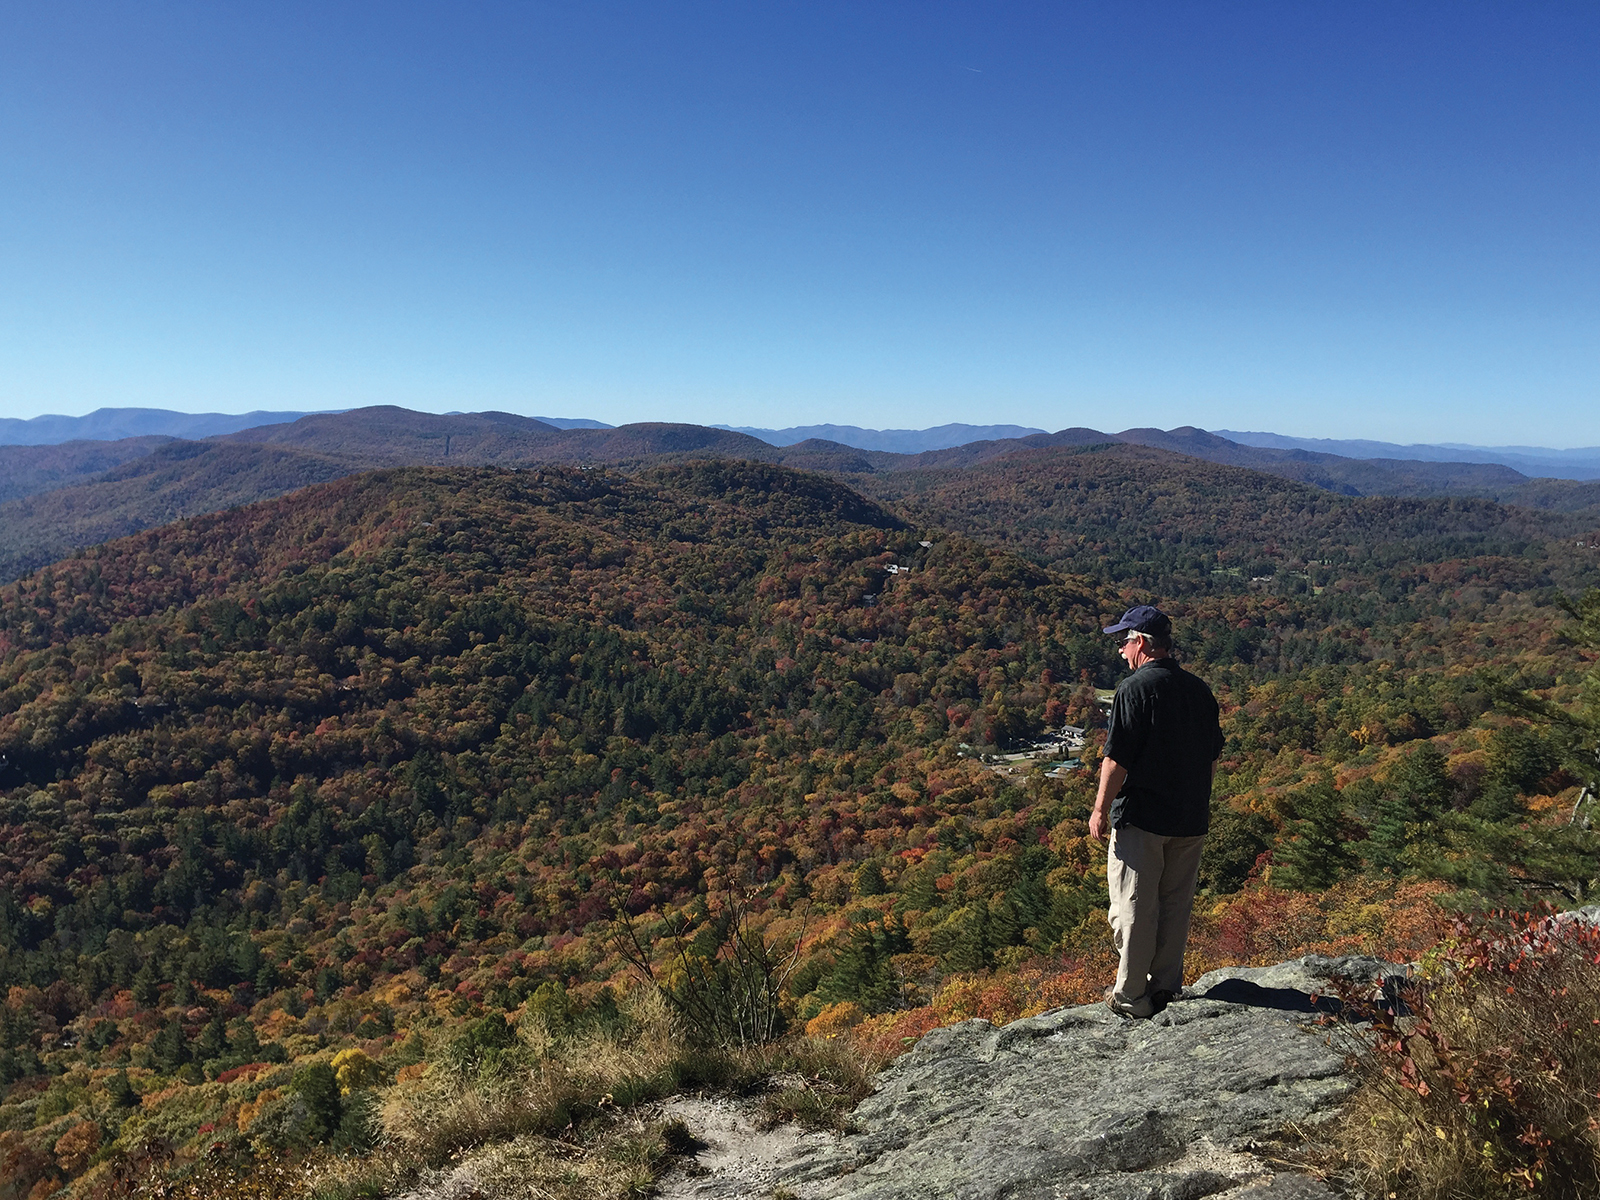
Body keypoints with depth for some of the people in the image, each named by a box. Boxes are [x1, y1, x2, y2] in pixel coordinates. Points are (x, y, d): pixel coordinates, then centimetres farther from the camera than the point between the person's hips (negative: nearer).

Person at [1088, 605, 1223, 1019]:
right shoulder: (1200, 690, 6)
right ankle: (1166, 988, 24)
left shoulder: (1135, 689, -15)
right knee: (1176, 905, 15)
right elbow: (1212, 757, 14)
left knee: (1133, 907, 3)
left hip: (1140, 817, -6)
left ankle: (1130, 996, 10)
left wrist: (1100, 809, -8)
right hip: (1190, 820, 7)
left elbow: (1117, 758, -17)